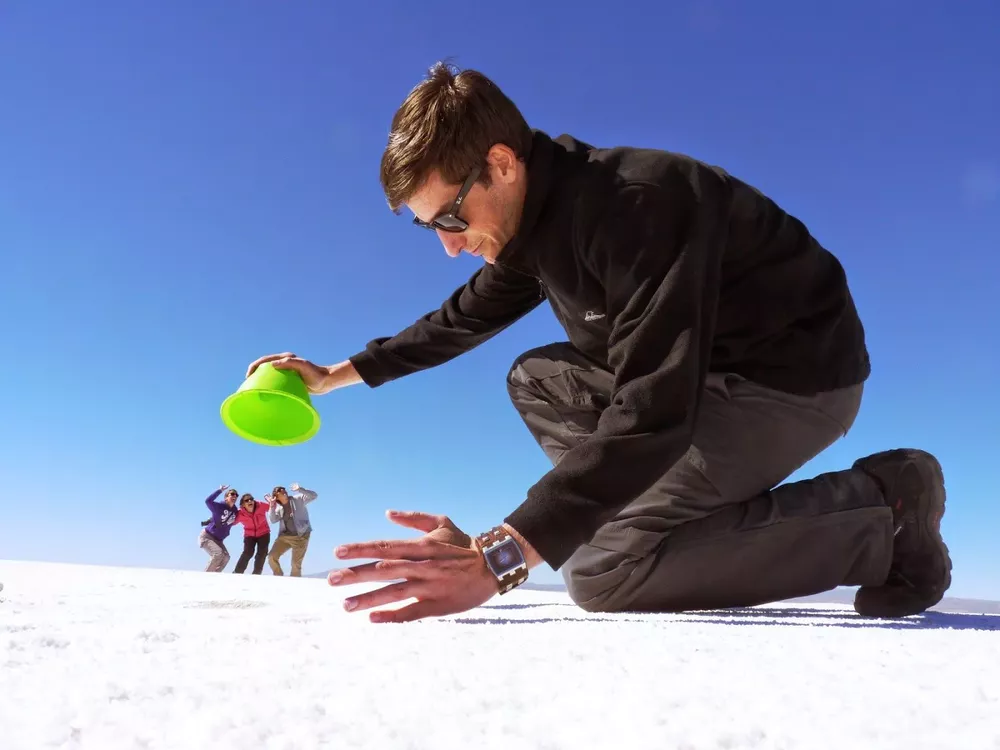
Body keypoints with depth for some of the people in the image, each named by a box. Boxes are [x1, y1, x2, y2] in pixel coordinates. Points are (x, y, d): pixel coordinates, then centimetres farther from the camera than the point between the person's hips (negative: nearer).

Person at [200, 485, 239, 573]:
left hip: (218, 540, 7)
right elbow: (208, 501, -38)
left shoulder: (235, 511, 0)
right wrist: (220, 490, -38)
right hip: (206, 536, -7)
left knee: (226, 557, -8)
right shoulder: (219, 506, -17)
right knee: (218, 553, -25)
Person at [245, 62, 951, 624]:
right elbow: (461, 318, 17)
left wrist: (497, 557, -43)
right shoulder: (536, 215, 2)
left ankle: (884, 510, -8)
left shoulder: (638, 202, -28)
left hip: (798, 374, -9)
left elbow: (654, 408, -38)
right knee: (537, 380, 10)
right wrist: (341, 372, 17)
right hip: (706, 369, 9)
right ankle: (695, 524, 6)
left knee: (602, 573, -19)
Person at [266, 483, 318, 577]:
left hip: (300, 536, -4)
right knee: (271, 557, -1)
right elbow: (273, 520, -4)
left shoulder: (298, 499, -4)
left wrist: (299, 489, -23)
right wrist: (272, 506, -13)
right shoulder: (278, 507, 8)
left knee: (296, 564, 0)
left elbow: (313, 496, -14)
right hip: (284, 536, 4)